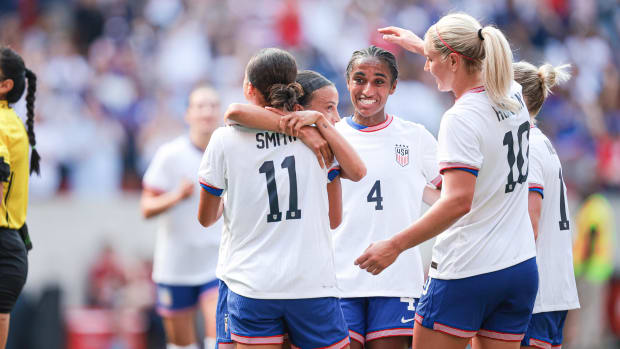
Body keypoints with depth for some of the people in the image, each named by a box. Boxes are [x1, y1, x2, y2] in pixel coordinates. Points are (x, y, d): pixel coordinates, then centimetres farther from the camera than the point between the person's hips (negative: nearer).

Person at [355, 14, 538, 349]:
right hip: (521, 269, 8)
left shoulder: (460, 118, -16)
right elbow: (475, 68, 33)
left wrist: (394, 245, -21)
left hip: (465, 273, -8)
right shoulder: (514, 97, 8)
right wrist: (420, 44, 42)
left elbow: (458, 201, -24)